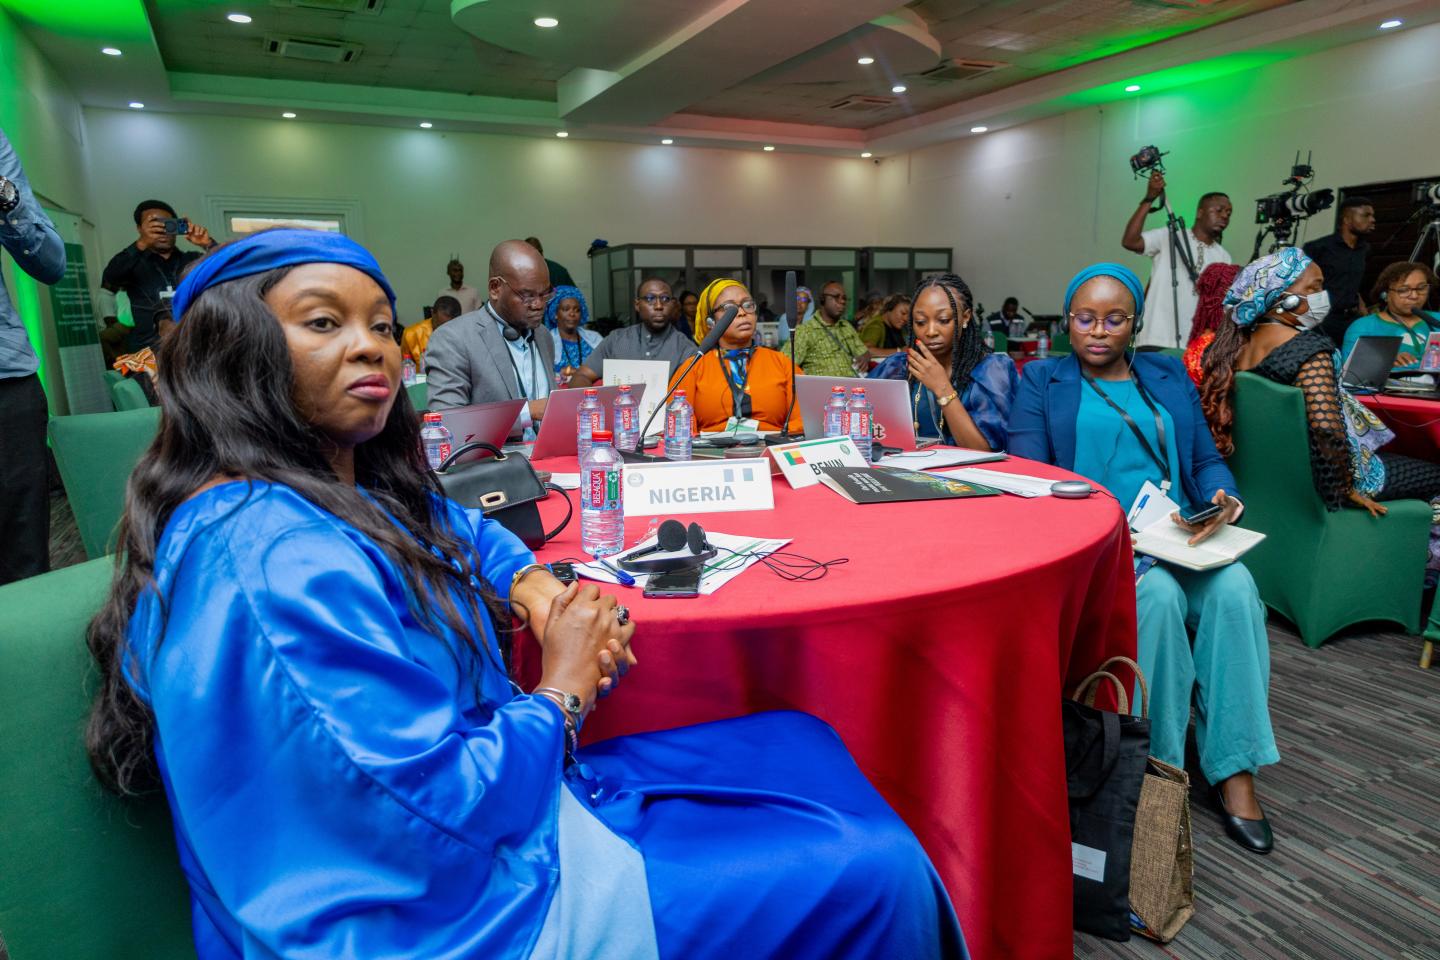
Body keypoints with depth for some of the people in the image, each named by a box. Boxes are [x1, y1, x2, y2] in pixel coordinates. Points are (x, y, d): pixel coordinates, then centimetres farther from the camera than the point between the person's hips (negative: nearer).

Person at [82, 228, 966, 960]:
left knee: (804, 746, 12)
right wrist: (563, 689, -10)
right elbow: (440, 813, -27)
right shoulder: (271, 558, -26)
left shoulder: (347, 496, 4)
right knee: (875, 877, -8)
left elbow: (465, 531, 24)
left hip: (504, 793, 9)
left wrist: (537, 589, 2)